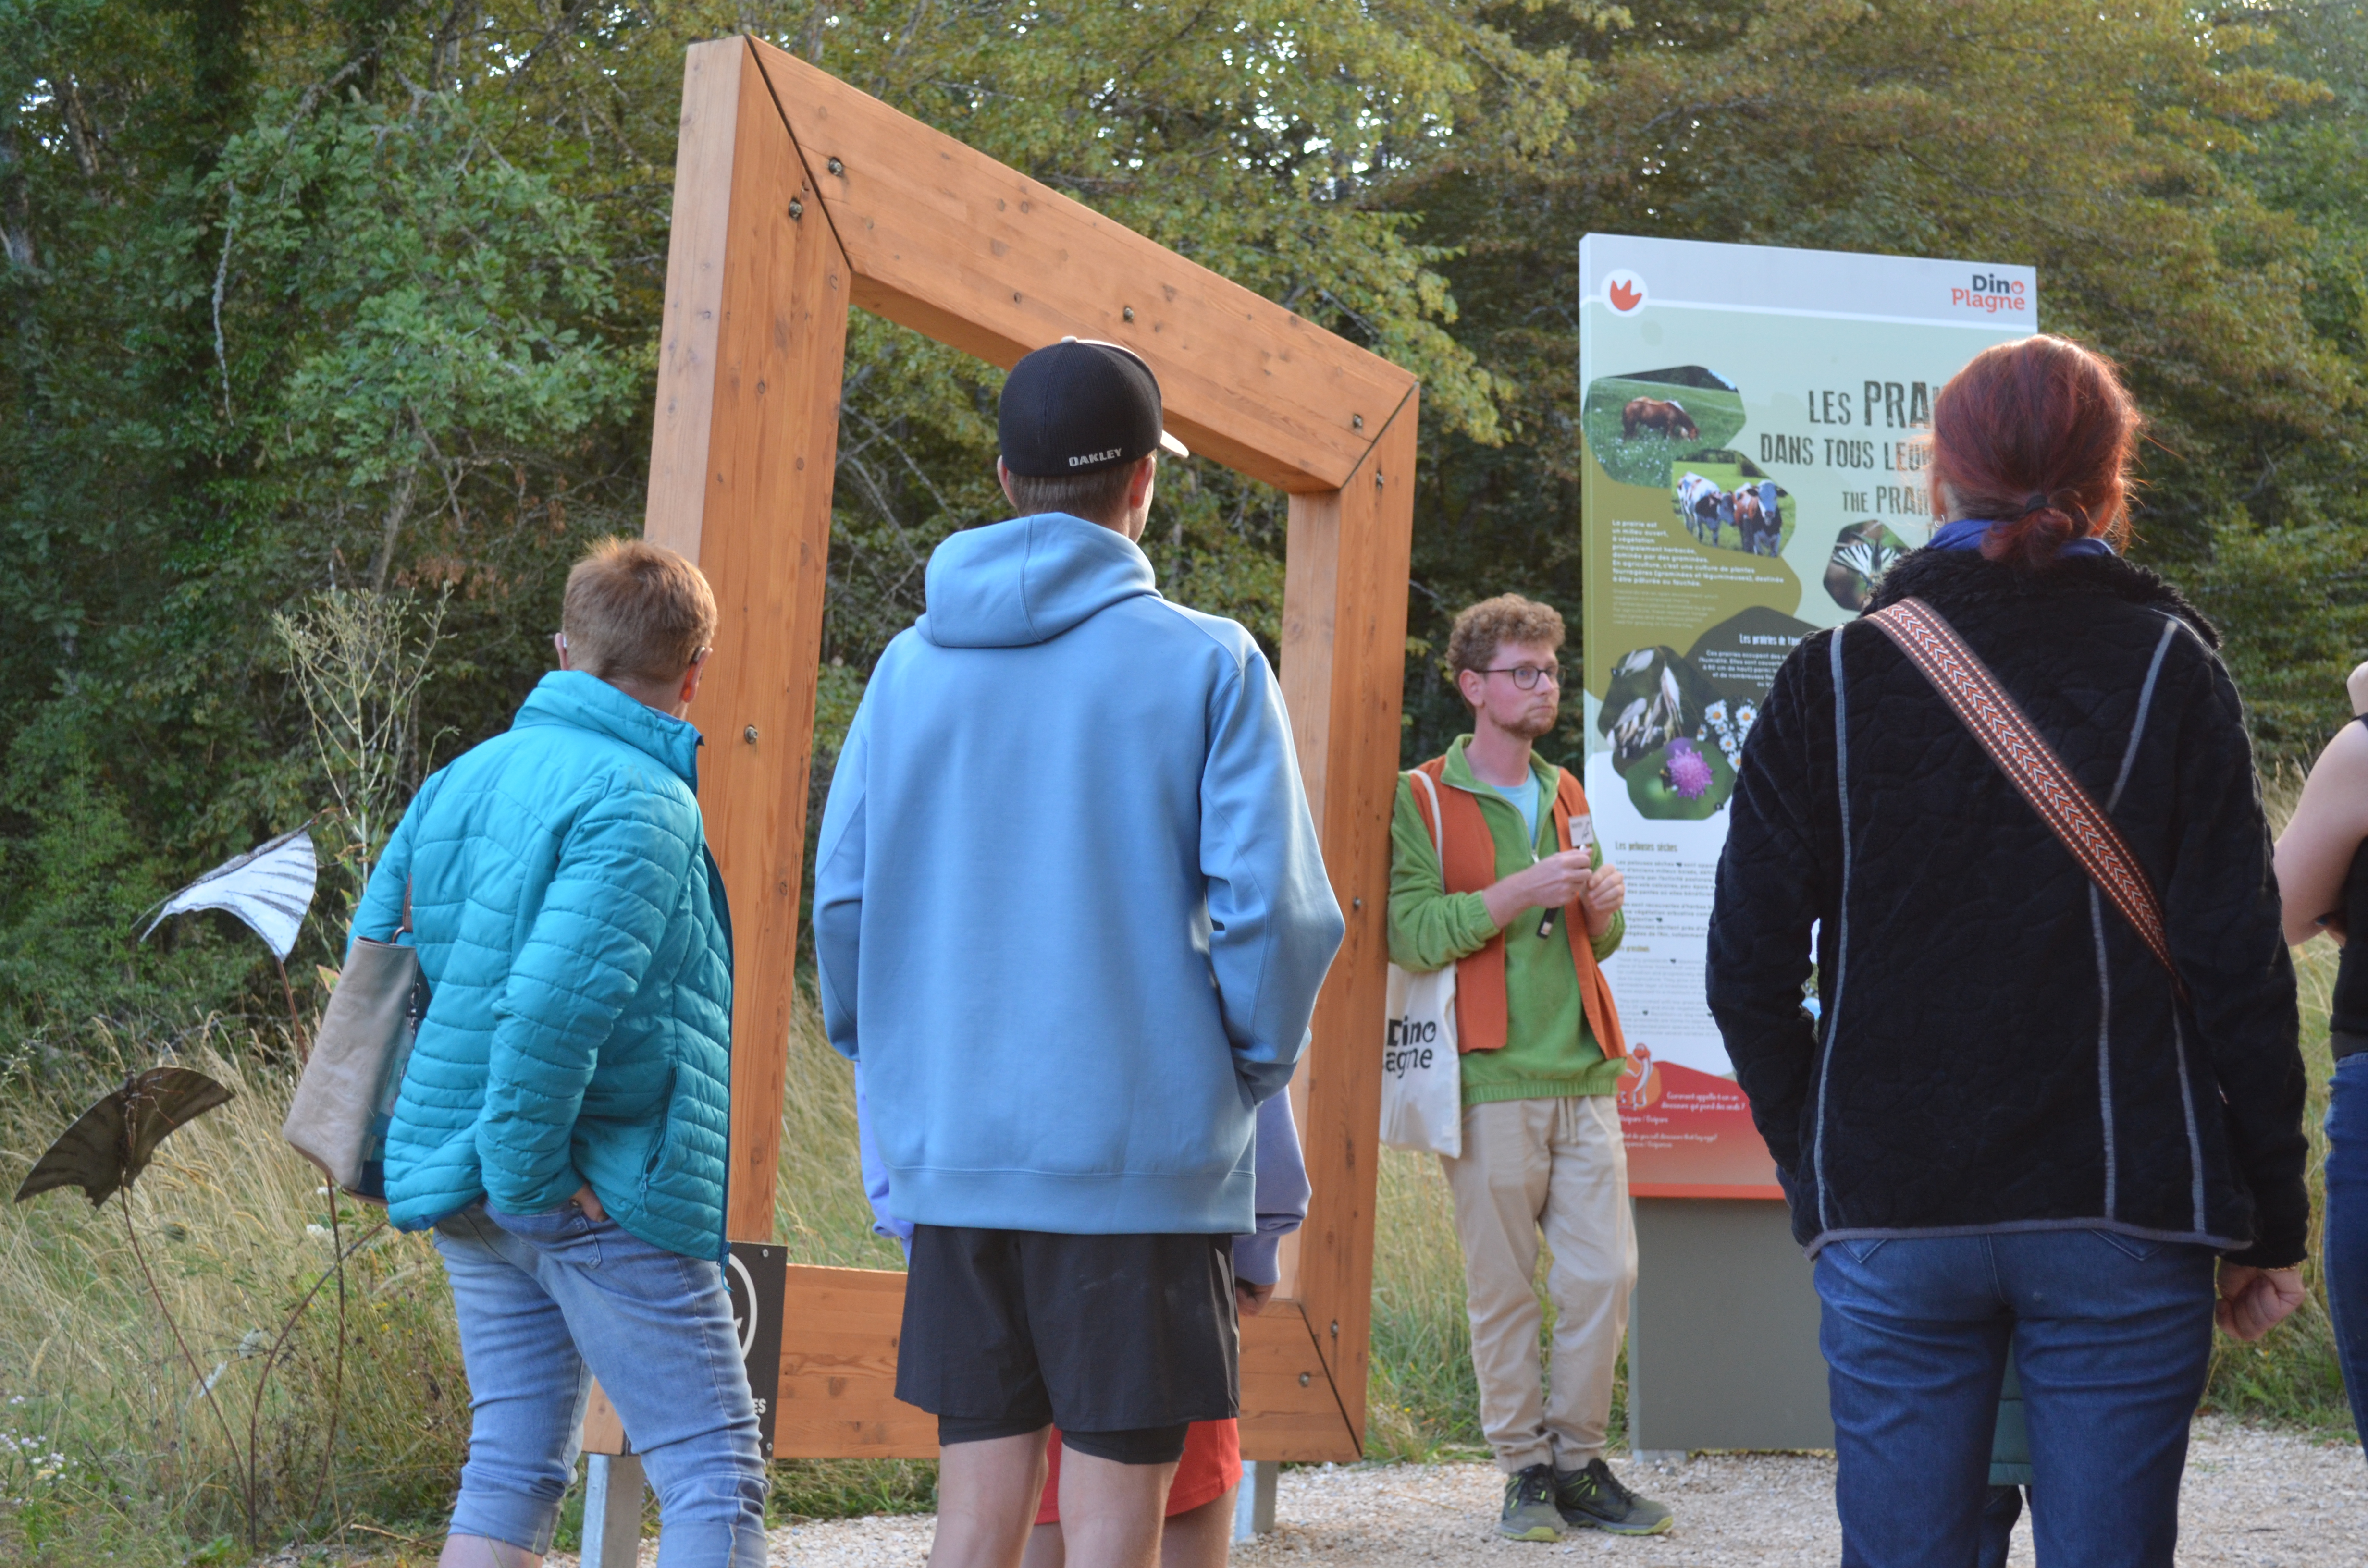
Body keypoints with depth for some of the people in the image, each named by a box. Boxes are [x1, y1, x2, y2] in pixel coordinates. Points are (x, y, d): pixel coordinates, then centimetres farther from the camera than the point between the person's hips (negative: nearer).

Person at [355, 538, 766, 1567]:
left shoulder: (465, 779, 12)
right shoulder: (642, 805, -14)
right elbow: (560, 992, -26)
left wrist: (434, 1141, 15)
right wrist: (535, 1167, -17)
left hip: (465, 1195, 8)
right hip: (607, 1194, -8)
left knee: (512, 1462, 13)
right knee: (714, 1472, -3)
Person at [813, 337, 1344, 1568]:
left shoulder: (912, 666, 6)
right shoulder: (1206, 665, -5)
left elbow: (841, 900, 8)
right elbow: (1270, 906, -10)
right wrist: (1256, 1064, 6)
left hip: (952, 1147, 4)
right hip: (1143, 1148, -4)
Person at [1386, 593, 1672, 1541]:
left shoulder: (1568, 797, 19)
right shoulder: (1424, 801, 0)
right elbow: (1409, 933, -12)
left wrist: (1602, 910, 2)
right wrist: (1520, 893, -17)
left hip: (1582, 1075, 5)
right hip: (1490, 1079, -5)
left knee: (1606, 1273, 0)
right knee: (1503, 1288, -1)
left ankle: (1579, 1462, 12)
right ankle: (1524, 1469, 8)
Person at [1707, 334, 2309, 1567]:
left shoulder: (1831, 680, 2)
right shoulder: (2168, 672, 0)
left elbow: (1749, 970, 1)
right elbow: (2238, 972, -4)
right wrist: (2269, 1225, 3)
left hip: (1886, 1221, 1)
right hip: (2121, 1225, -1)